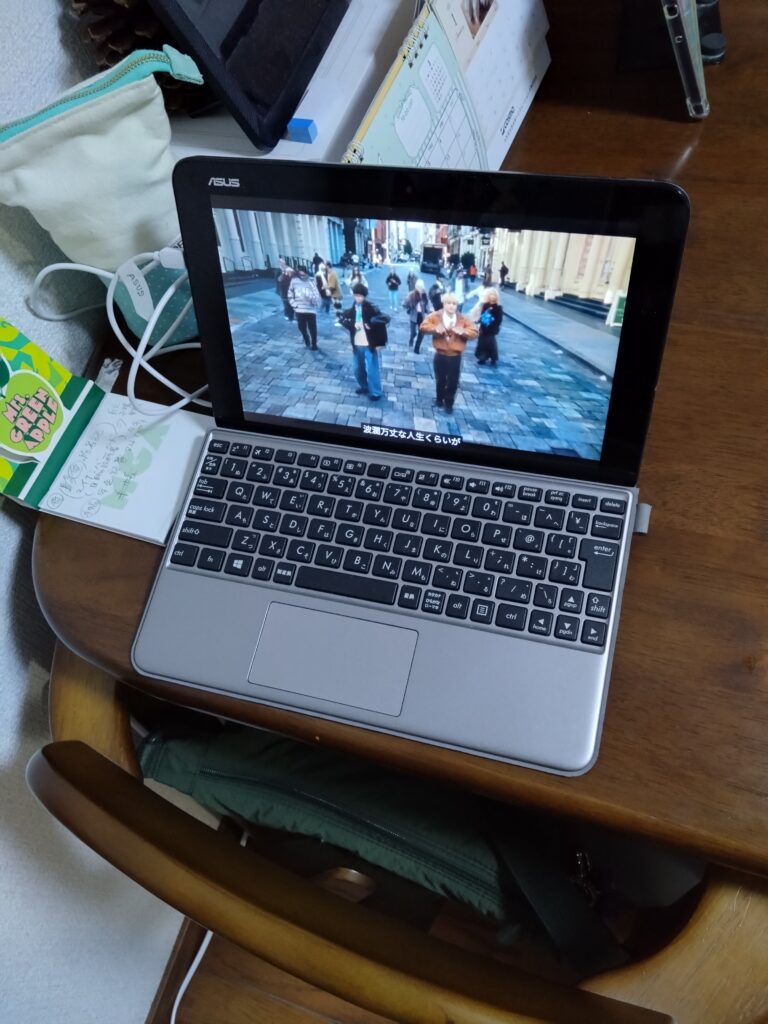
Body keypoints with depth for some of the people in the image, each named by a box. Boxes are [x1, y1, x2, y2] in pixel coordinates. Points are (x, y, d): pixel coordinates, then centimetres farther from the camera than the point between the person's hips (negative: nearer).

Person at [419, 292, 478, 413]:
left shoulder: (463, 319, 0)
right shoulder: (435, 316, -3)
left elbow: (474, 332, -4)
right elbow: (423, 326, -10)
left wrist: (462, 332, -22)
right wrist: (435, 328, -27)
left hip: (455, 356, 0)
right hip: (440, 355, 0)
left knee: (453, 382, 6)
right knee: (440, 380, 14)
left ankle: (449, 403, 23)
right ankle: (439, 399, 37)